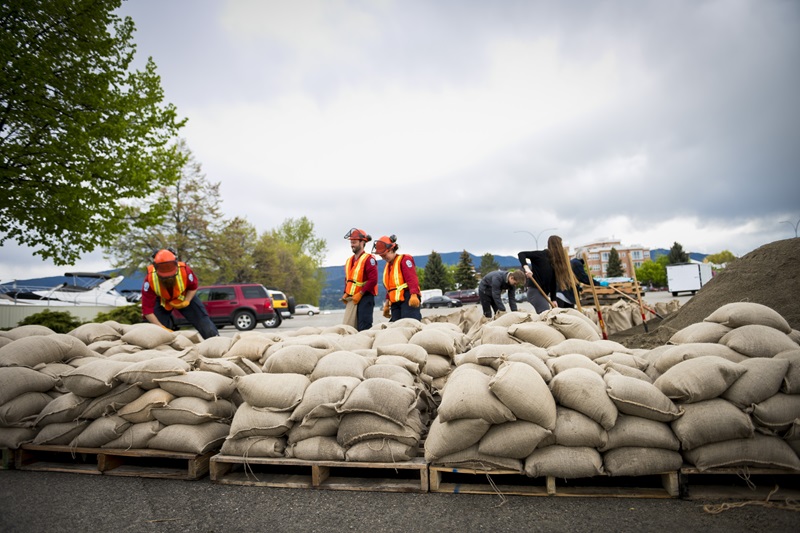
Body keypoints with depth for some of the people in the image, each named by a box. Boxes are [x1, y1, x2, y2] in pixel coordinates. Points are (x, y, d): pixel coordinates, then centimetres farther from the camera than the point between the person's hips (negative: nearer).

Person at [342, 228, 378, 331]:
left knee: (364, 329, -12)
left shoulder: (369, 259, -10)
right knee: (353, 328, 10)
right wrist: (346, 293, 10)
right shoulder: (349, 260, 16)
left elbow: (373, 280, -18)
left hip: (365, 297, -8)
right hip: (352, 299, 8)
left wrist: (360, 294, -18)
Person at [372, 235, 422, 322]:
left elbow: (412, 278, -15)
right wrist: (387, 304, 26)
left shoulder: (404, 259, -2)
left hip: (408, 299, -8)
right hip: (395, 302, 8)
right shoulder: (388, 265, 24)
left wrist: (414, 295, -26)